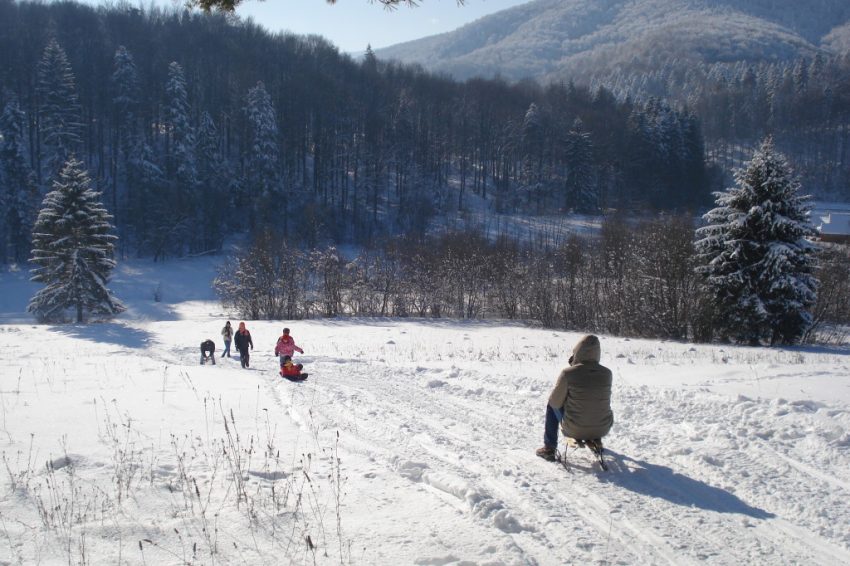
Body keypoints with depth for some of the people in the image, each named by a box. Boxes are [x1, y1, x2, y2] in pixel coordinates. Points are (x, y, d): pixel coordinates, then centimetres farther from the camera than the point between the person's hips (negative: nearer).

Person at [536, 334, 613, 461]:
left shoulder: (568, 373, -20)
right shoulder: (607, 373, -10)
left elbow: (555, 402, -9)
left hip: (574, 429, -3)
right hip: (602, 428, 3)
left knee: (551, 405, 26)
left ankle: (549, 448, 28)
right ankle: (595, 440, 42)